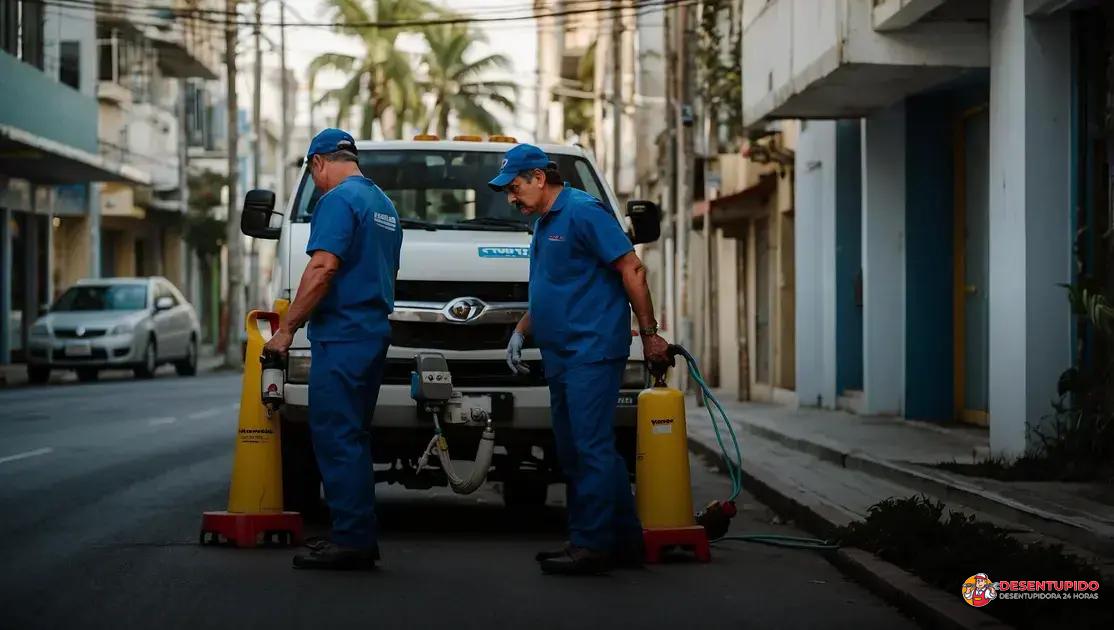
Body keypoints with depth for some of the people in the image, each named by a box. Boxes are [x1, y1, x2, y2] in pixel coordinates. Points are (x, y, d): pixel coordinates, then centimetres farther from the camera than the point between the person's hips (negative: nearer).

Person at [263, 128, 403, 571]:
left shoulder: (339, 199, -10)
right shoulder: (383, 204, 20)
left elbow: (323, 268, -20)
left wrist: (287, 327, -17)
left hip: (343, 335, -9)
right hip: (375, 332, 9)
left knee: (336, 437, -7)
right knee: (351, 438, 14)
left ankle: (350, 541, -8)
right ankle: (359, 538, 15)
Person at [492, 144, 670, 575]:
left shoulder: (583, 212, -10)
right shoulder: (543, 224, 20)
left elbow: (632, 270, -13)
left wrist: (649, 334, -15)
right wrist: (520, 332, 17)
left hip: (592, 350, -10)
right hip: (560, 356, 10)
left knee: (591, 447, -11)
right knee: (574, 452, 9)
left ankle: (592, 544, -10)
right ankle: (624, 540, 14)